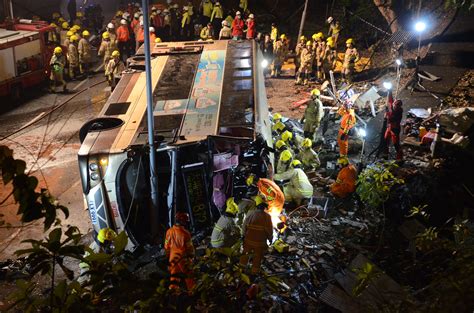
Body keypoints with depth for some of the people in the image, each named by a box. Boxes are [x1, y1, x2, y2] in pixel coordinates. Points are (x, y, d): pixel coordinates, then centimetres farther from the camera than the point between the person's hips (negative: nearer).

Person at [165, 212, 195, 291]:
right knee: (188, 274, 10)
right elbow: (189, 246, -10)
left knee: (174, 274, 14)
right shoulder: (185, 233, -20)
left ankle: (173, 288, 16)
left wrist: (168, 255, 18)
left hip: (173, 256, 5)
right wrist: (191, 255, 7)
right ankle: (192, 290, 17)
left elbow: (167, 246, 4)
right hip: (183, 257, -4)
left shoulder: (169, 231, -5)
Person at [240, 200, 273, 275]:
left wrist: (244, 235, 13)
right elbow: (270, 230, -9)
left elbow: (244, 226, -2)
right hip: (260, 242, -2)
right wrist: (270, 238, 9)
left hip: (248, 240, 2)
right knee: (257, 258, 16)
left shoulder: (250, 214, -12)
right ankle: (254, 272, 28)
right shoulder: (267, 216, -17)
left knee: (245, 254, 23)